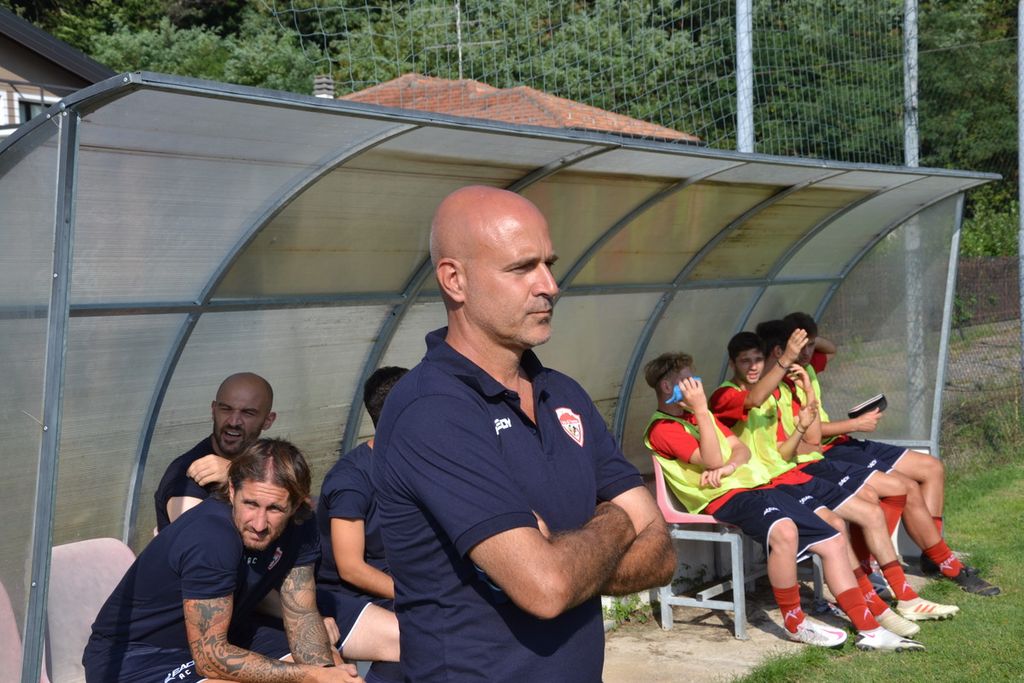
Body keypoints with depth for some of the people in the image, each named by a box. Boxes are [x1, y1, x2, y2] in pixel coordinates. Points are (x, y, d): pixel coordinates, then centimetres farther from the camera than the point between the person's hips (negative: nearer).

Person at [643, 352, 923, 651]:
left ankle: (870, 631, 4)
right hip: (726, 497, -9)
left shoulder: (698, 416, 26)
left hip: (757, 485, 9)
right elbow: (712, 461, -16)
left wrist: (729, 466, -10)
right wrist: (701, 410, -19)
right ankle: (795, 623, -19)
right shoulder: (661, 428, -4)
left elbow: (742, 449, 13)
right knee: (784, 530, -37)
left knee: (833, 541, 2)